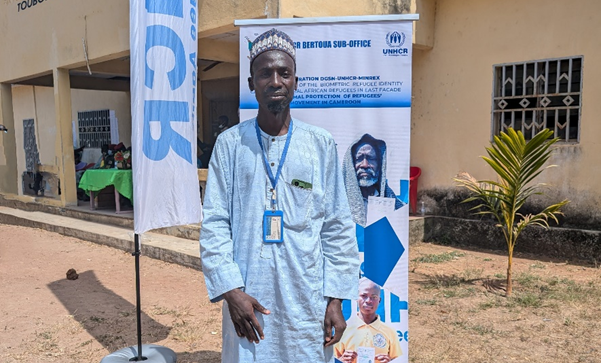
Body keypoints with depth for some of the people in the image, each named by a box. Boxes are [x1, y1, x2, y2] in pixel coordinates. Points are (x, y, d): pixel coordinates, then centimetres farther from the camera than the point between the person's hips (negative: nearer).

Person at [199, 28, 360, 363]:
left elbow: (338, 228, 1)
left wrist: (336, 299, -1)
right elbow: (214, 223, -1)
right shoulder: (230, 143, 0)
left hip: (307, 297, 1)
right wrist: (230, 290, -9)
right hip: (247, 297, 0)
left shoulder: (322, 144, 0)